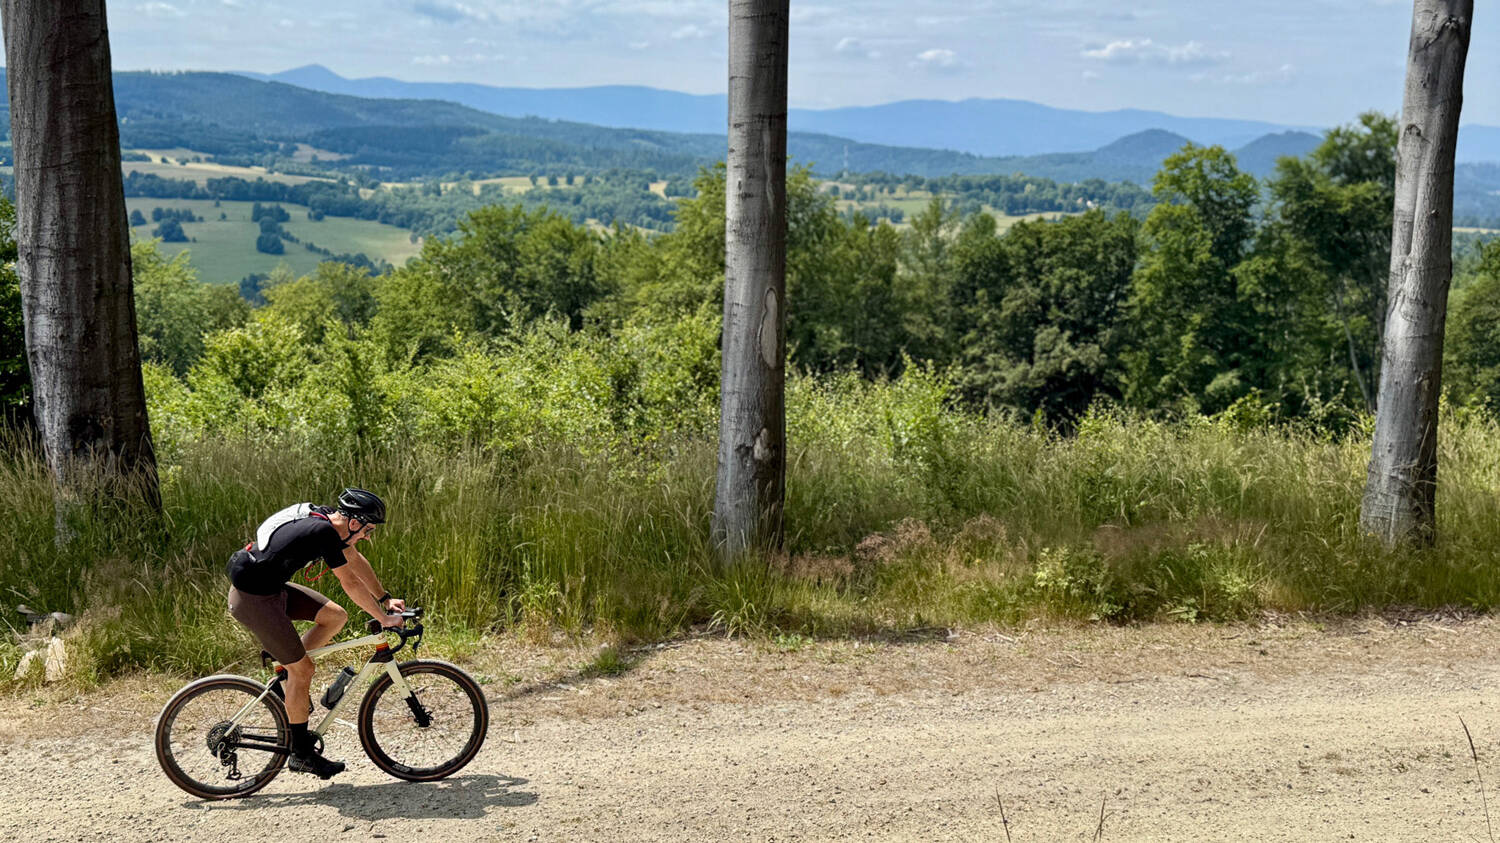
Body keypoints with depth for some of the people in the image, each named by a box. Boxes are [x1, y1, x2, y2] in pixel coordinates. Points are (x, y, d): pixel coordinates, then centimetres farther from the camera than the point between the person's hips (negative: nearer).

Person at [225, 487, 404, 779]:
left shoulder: (327, 519, 3)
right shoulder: (324, 533, -24)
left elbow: (356, 560, 16)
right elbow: (351, 584, -20)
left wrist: (386, 599, 19)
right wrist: (384, 618, -10)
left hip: (272, 587, 9)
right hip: (252, 599, -9)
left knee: (336, 616, 6)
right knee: (302, 669, -4)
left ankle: (288, 673, 17)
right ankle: (301, 754, 8)